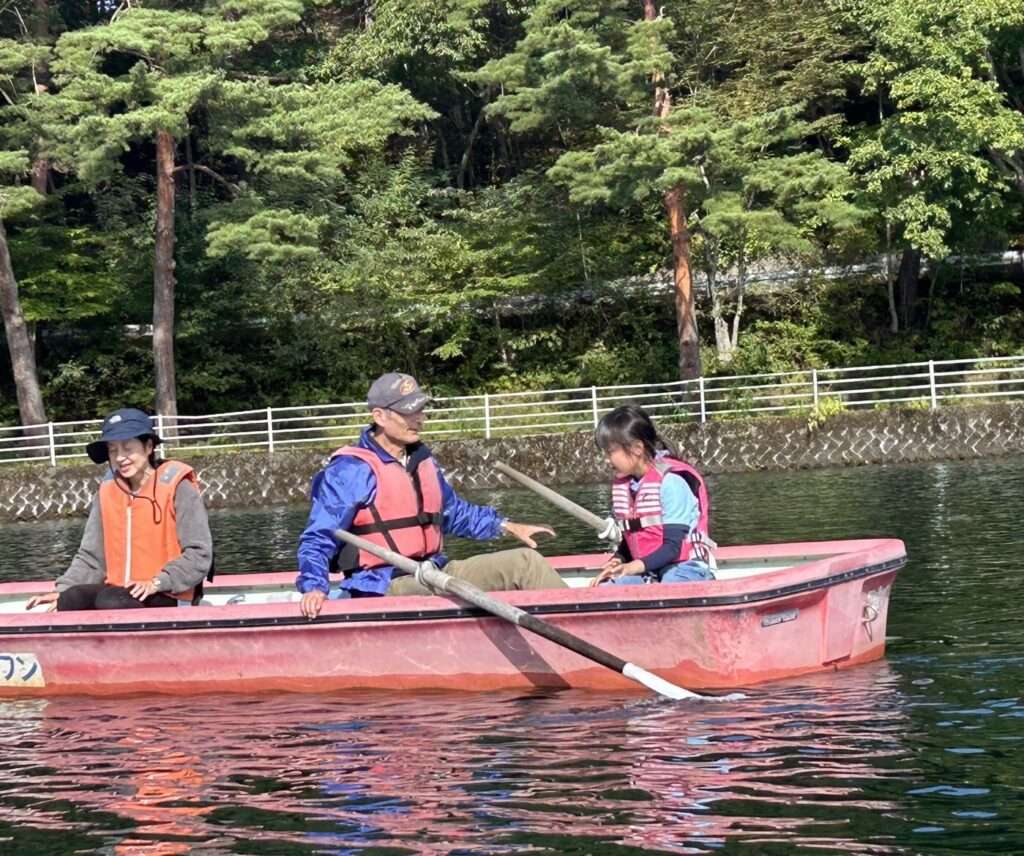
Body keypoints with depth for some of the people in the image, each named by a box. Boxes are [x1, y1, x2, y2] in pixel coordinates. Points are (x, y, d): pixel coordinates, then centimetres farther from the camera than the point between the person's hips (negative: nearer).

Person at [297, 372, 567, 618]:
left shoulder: (422, 461, 17)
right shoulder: (350, 471, -10)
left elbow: (455, 512, 33)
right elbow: (318, 539, -13)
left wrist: (507, 526, 25)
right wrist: (314, 588, -29)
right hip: (384, 586, -9)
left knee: (527, 561, -1)